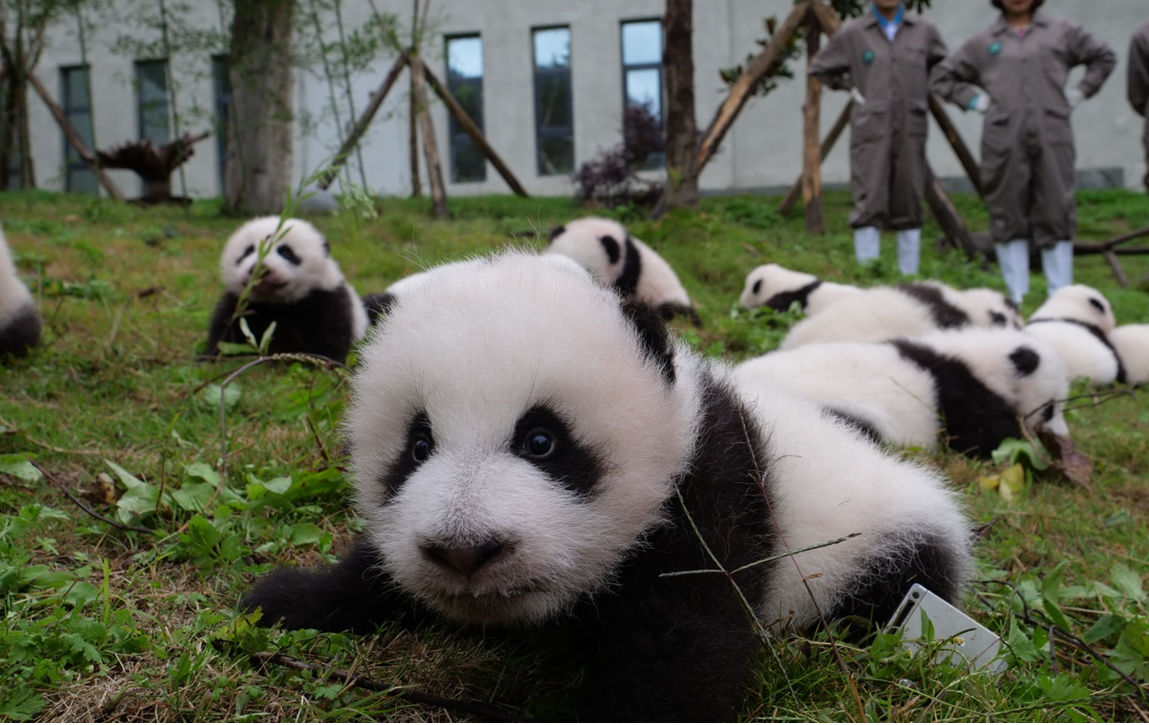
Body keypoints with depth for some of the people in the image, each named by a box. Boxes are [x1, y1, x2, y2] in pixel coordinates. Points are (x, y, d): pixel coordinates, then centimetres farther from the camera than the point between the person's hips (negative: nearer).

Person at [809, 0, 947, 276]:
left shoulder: (923, 30, 6)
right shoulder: (853, 33, 0)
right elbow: (820, 68, 12)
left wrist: (923, 90, 9)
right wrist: (850, 87, 5)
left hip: (910, 129, 2)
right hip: (871, 129, -2)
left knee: (909, 208, 7)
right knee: (869, 207, -7)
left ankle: (910, 278, 15)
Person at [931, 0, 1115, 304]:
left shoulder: (1062, 32, 13)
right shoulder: (983, 42, 12)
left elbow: (1104, 58, 23)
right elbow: (941, 77, 17)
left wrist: (1078, 92, 10)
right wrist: (975, 100, 6)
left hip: (1052, 138, 0)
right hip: (1004, 140, 0)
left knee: (1056, 214, -2)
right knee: (1008, 217, 1)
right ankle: (1017, 296, 8)